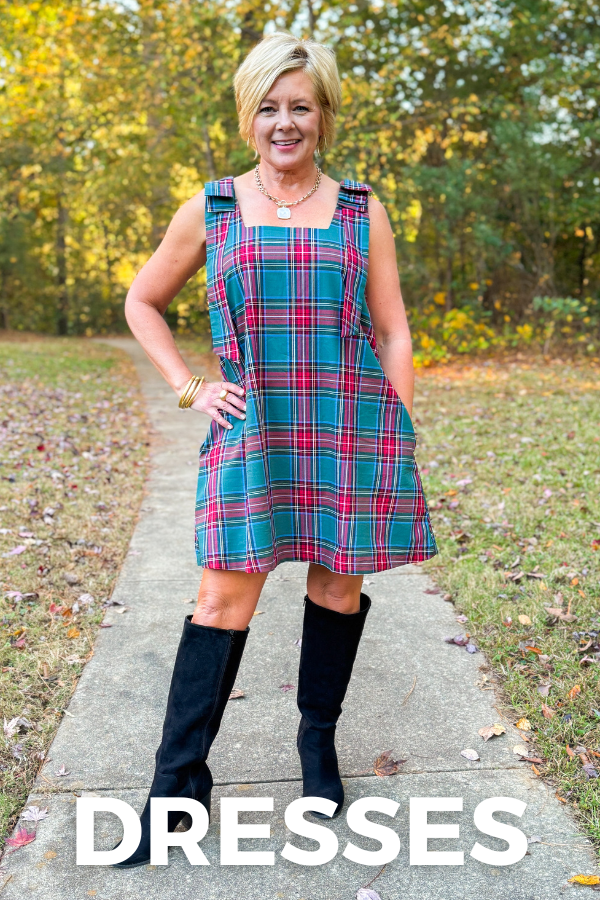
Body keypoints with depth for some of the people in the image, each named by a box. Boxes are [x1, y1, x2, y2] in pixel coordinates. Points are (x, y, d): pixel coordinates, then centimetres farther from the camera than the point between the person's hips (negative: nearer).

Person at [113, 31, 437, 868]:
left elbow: (393, 334, 7)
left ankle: (319, 738, 31)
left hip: (352, 424, 1)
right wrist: (189, 388, 6)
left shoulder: (362, 212, 8)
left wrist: (402, 441, 2)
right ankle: (178, 781, 10)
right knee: (225, 597, -3)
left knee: (337, 583, 8)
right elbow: (142, 303, 17)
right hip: (252, 427, 0)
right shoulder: (210, 211, 7)